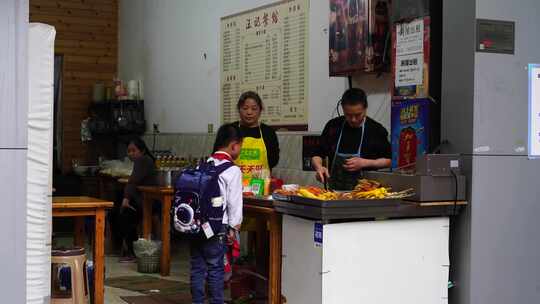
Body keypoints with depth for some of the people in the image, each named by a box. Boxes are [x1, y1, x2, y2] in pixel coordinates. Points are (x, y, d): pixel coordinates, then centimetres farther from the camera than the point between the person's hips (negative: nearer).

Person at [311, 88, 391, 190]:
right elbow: (317, 155, 13)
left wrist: (364, 163, -8)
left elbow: (389, 161, 7)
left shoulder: (377, 130, 1)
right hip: (335, 190, 2)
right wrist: (319, 167, -9)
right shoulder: (333, 126, 7)